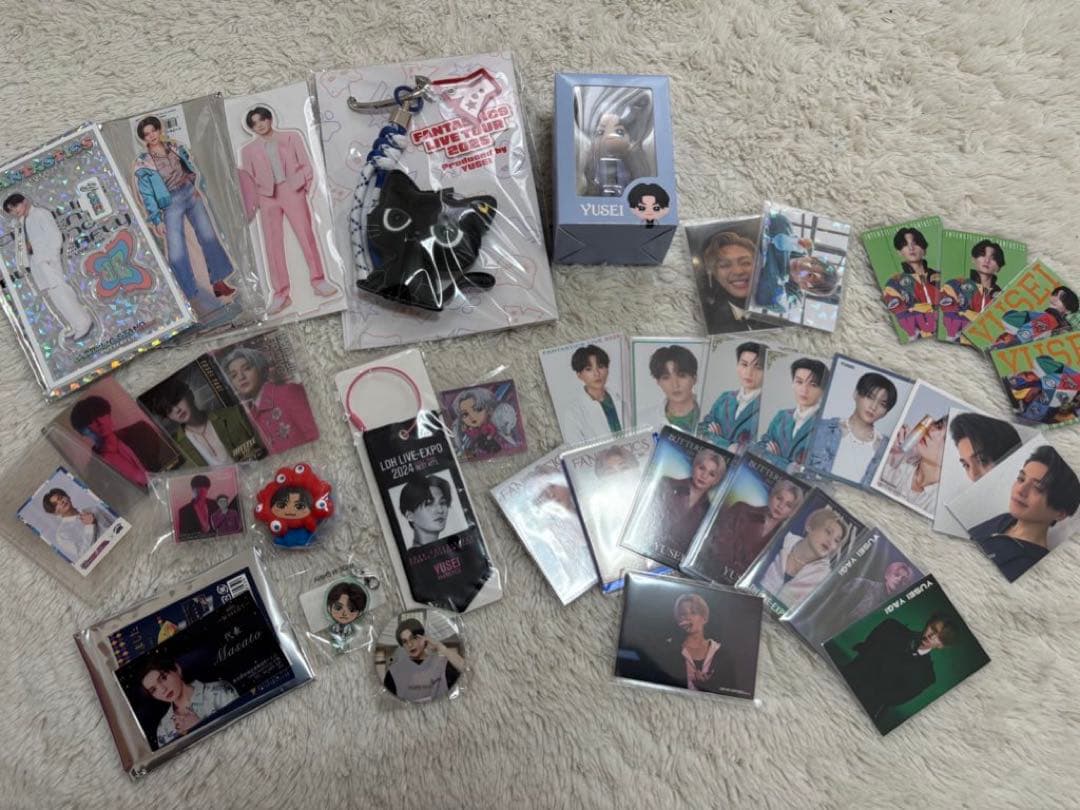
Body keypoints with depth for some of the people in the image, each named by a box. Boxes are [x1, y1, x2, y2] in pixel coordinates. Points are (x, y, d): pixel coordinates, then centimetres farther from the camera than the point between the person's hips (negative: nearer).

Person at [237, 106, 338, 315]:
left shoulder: (291, 137, 11)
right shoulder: (248, 149, 12)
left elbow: (304, 163, 7)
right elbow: (247, 179, 9)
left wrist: (308, 184, -7)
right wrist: (250, 207, 3)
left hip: (291, 189, -1)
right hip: (267, 196, 1)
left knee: (306, 235, -4)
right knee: (272, 243, -3)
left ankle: (318, 281, 8)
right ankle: (281, 293, -2)